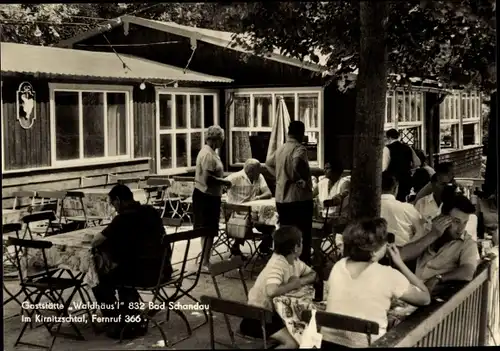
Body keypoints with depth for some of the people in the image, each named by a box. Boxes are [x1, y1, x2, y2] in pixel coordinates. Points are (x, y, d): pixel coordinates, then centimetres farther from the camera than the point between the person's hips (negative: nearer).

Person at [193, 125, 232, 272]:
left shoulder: (207, 151, 12)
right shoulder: (208, 155, -21)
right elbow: (208, 178, -28)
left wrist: (222, 182, 14)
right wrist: (224, 182, -16)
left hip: (205, 195, 11)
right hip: (207, 196, -11)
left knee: (206, 230, 19)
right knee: (209, 231, -4)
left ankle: (205, 259, 30)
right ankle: (205, 263, 2)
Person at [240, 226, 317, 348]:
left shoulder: (294, 261, 0)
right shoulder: (277, 264, -27)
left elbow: (313, 274, 11)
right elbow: (271, 291, -44)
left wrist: (299, 281, -11)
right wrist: (293, 285, -25)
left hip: (278, 310, 9)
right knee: (292, 343, -24)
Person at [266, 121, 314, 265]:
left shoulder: (280, 149, 11)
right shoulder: (299, 149, -12)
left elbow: (269, 163, 29)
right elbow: (296, 163, -34)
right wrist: (300, 180, -20)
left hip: (281, 199, 8)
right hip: (299, 198, -7)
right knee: (303, 236, 0)